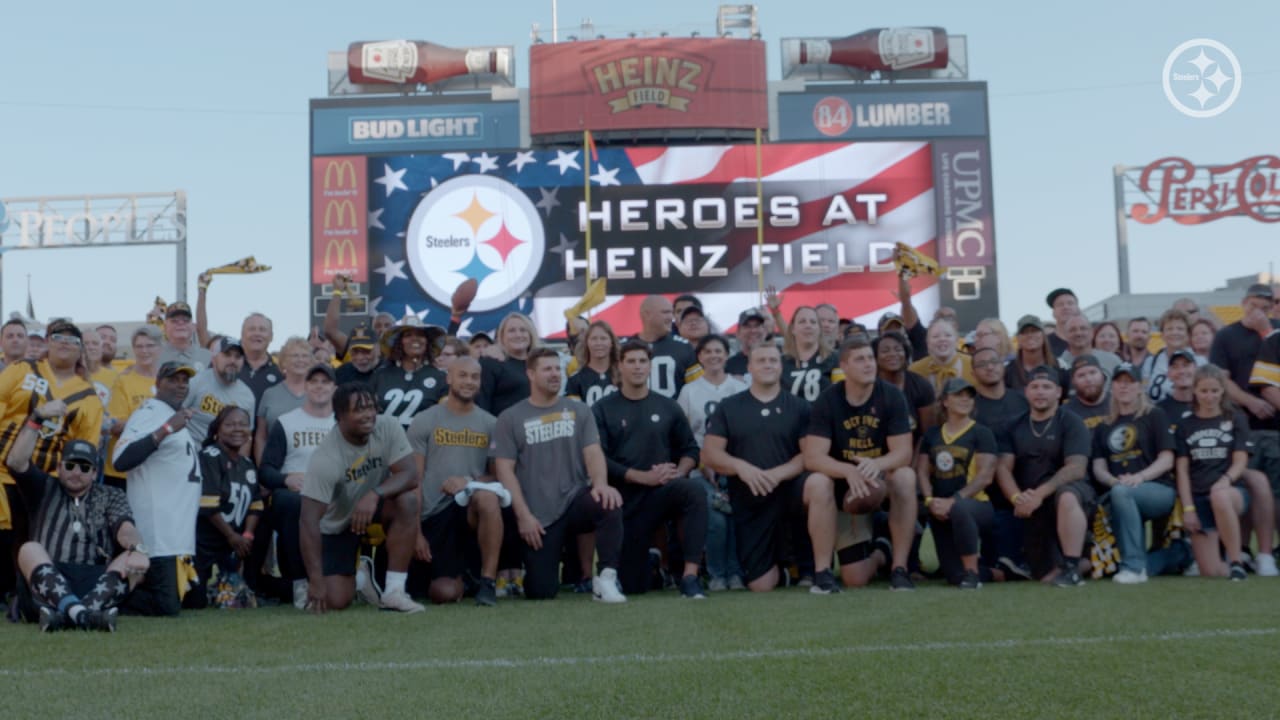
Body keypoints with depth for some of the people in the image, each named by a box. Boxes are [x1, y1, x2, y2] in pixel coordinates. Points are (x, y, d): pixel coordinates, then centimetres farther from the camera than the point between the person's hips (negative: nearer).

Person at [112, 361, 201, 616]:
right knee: (167, 604, -13)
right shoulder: (149, 414, -8)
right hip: (158, 534, -10)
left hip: (181, 531, 10)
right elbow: (121, 460, -24)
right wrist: (166, 430, -30)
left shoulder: (180, 419, 21)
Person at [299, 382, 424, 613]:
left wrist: (375, 495, -42)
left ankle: (394, 591, -22)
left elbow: (409, 475, -23)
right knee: (335, 600, -14)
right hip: (335, 526, -3)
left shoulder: (389, 427, -18)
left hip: (373, 507, 3)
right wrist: (316, 581, -34)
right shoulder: (325, 458, -29)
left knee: (408, 501, -30)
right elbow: (309, 520, -30)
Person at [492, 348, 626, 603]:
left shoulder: (578, 411, 8)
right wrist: (523, 516, -11)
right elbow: (505, 469, -1)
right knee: (541, 592, -6)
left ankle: (605, 579, -22)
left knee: (609, 502, -34)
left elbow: (593, 452, -1)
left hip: (576, 501, 1)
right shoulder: (510, 419, 3)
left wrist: (601, 483, -23)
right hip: (538, 517, -1)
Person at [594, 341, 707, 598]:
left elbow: (690, 449, 11)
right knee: (632, 586, 1)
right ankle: (653, 561, 40)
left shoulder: (667, 407, 7)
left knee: (695, 490, -35)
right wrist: (643, 476, -17)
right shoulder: (603, 410, 0)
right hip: (625, 500, -1)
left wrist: (679, 472, -11)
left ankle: (690, 575, -31)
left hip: (662, 492, 1)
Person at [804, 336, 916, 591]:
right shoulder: (827, 401, -12)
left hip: (880, 482, 1)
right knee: (816, 483, -32)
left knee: (906, 476, -30)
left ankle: (899, 567, -15)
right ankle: (822, 570, -16)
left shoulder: (892, 396, -10)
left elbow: (903, 453, -16)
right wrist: (850, 471, -41)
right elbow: (812, 458, -21)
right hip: (843, 481, -1)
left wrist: (876, 465, -39)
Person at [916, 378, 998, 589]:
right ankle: (995, 571, 28)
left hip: (977, 506, -5)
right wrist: (930, 500, -13)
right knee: (954, 576, -5)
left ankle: (972, 572, -24)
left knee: (959, 508, -42)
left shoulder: (981, 433, -1)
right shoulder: (932, 434, 13)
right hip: (941, 512, 5)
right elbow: (922, 471, 8)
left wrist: (953, 501, -22)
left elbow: (985, 476, -11)